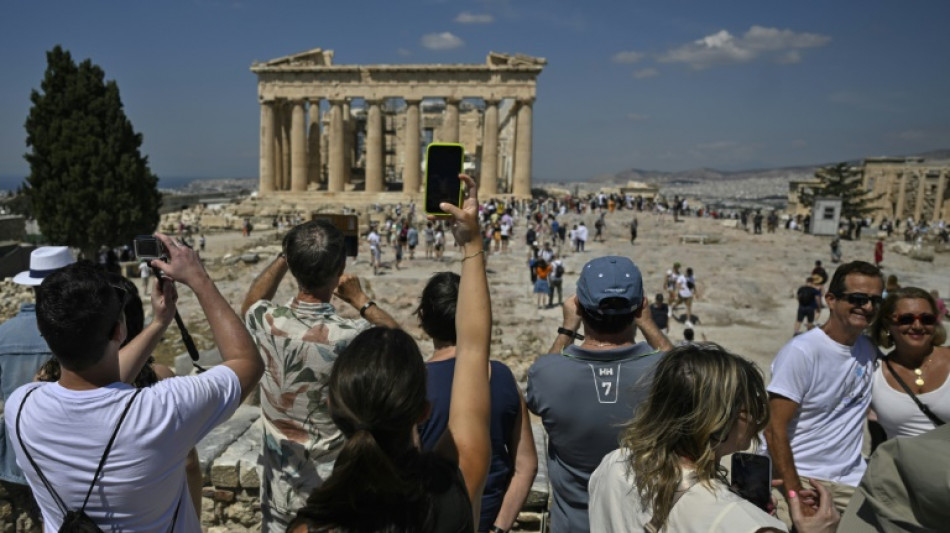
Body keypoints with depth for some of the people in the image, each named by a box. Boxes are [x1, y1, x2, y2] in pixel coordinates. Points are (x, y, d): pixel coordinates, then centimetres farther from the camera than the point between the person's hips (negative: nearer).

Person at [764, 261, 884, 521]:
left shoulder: (870, 350, 5)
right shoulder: (801, 351, -15)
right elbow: (775, 428, -16)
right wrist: (794, 491, -19)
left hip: (852, 482, 6)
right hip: (802, 480, -6)